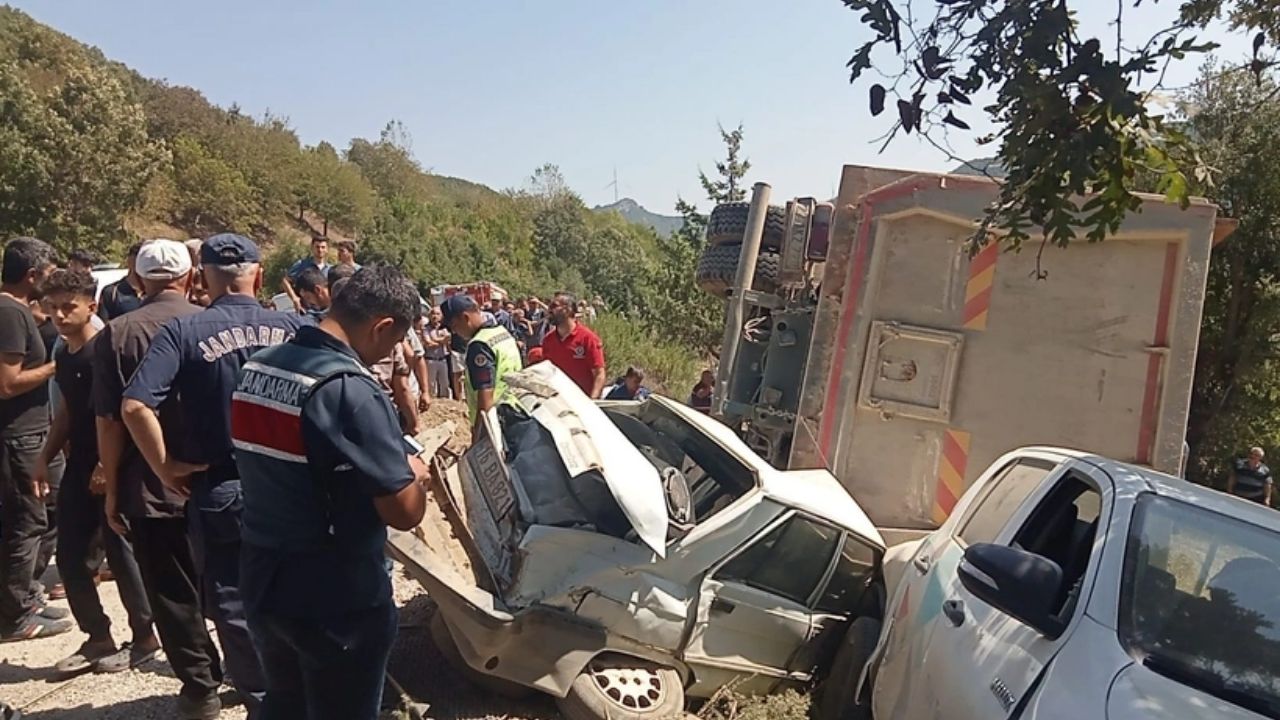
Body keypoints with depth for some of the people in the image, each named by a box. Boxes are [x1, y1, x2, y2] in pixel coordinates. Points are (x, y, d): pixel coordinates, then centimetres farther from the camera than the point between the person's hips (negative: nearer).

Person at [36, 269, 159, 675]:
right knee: (70, 555, 10)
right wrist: (46, 457, 13)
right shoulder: (62, 355, 11)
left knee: (120, 552, 0)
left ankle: (145, 638, 15)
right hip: (78, 467, 8)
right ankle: (98, 638, 23)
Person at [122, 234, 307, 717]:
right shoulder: (293, 328, -4)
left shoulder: (184, 332, -8)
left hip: (220, 493, -2)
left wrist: (166, 468, -6)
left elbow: (135, 406, -18)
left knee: (236, 609, 12)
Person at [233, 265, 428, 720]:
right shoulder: (351, 390, -24)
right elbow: (405, 512, -23)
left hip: (262, 582, 7)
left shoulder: (256, 368, 2)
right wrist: (412, 472, -2)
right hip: (337, 599, -7)